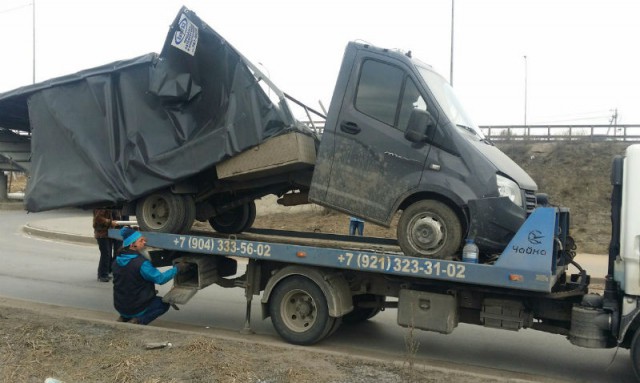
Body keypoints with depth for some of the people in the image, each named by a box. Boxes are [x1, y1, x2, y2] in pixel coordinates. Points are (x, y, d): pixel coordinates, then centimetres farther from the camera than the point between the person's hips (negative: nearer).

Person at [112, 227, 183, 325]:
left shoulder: (117, 261, 0)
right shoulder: (141, 263, -24)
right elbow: (160, 279, -21)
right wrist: (176, 268, -11)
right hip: (136, 309, -7)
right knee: (164, 303, 15)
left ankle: (124, 318, 14)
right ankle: (140, 320, -5)